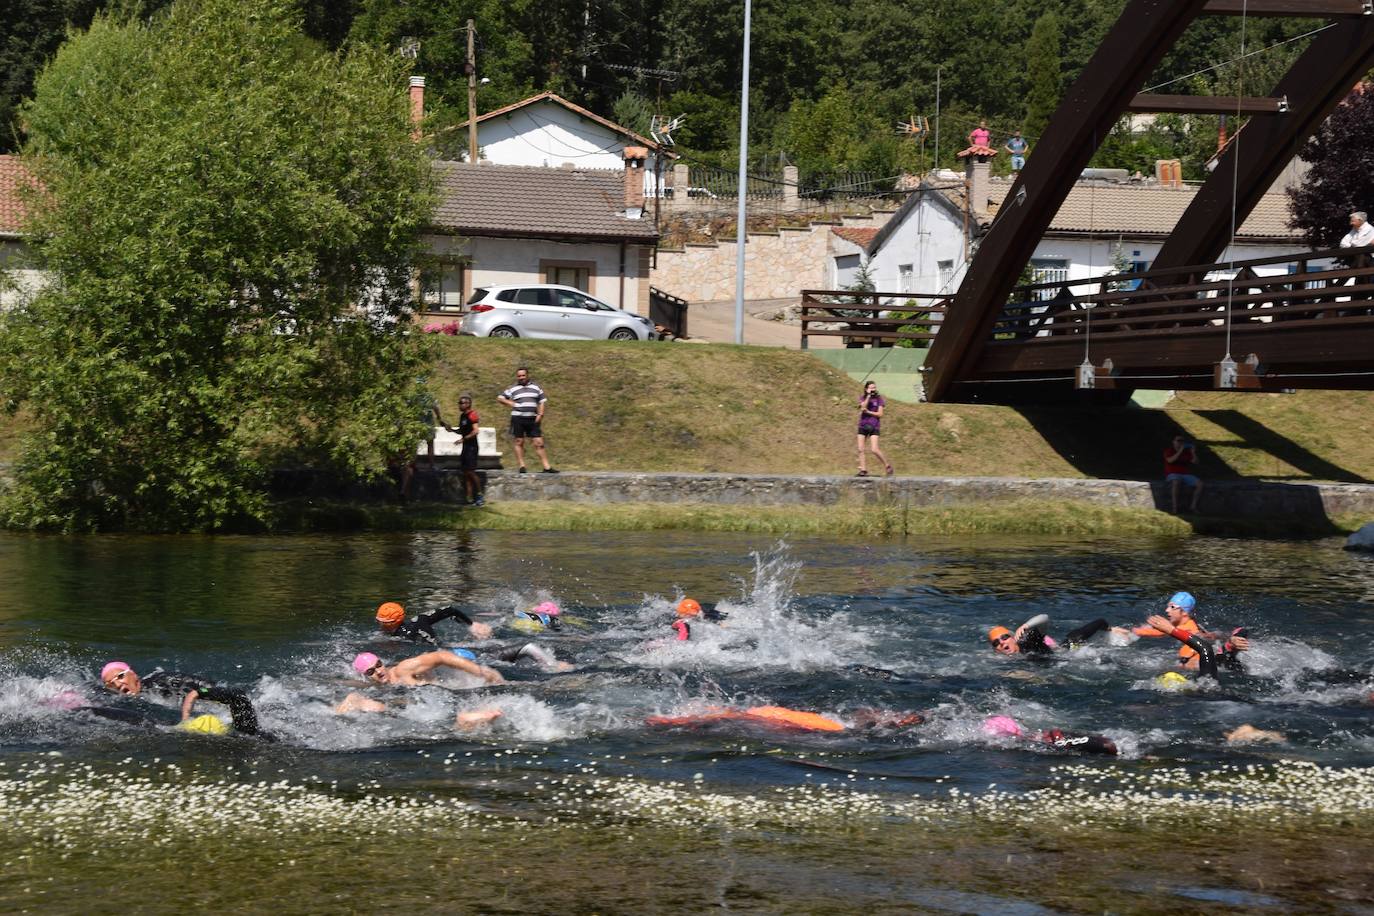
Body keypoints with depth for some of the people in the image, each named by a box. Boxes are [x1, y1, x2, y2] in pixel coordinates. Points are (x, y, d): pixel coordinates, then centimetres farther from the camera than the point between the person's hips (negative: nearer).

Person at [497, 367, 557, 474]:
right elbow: (500, 398, 11)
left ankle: (547, 467, -4)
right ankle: (522, 466, 4)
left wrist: (540, 414, 1)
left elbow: (542, 401, 15)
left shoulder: (535, 388, 14)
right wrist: (510, 403, -3)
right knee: (519, 442, 0)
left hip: (532, 420, 1)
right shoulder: (513, 389, 8)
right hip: (518, 419, -1)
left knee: (539, 442, -2)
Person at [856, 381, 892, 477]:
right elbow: (863, 407, -13)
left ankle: (888, 466, 4)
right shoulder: (862, 398, 6)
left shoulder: (878, 398, 0)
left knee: (874, 450, -13)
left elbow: (880, 414, -5)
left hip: (874, 427, -3)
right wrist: (868, 396, -16)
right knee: (860, 449, -1)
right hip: (863, 425, 3)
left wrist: (868, 412, -13)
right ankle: (863, 470, 5)